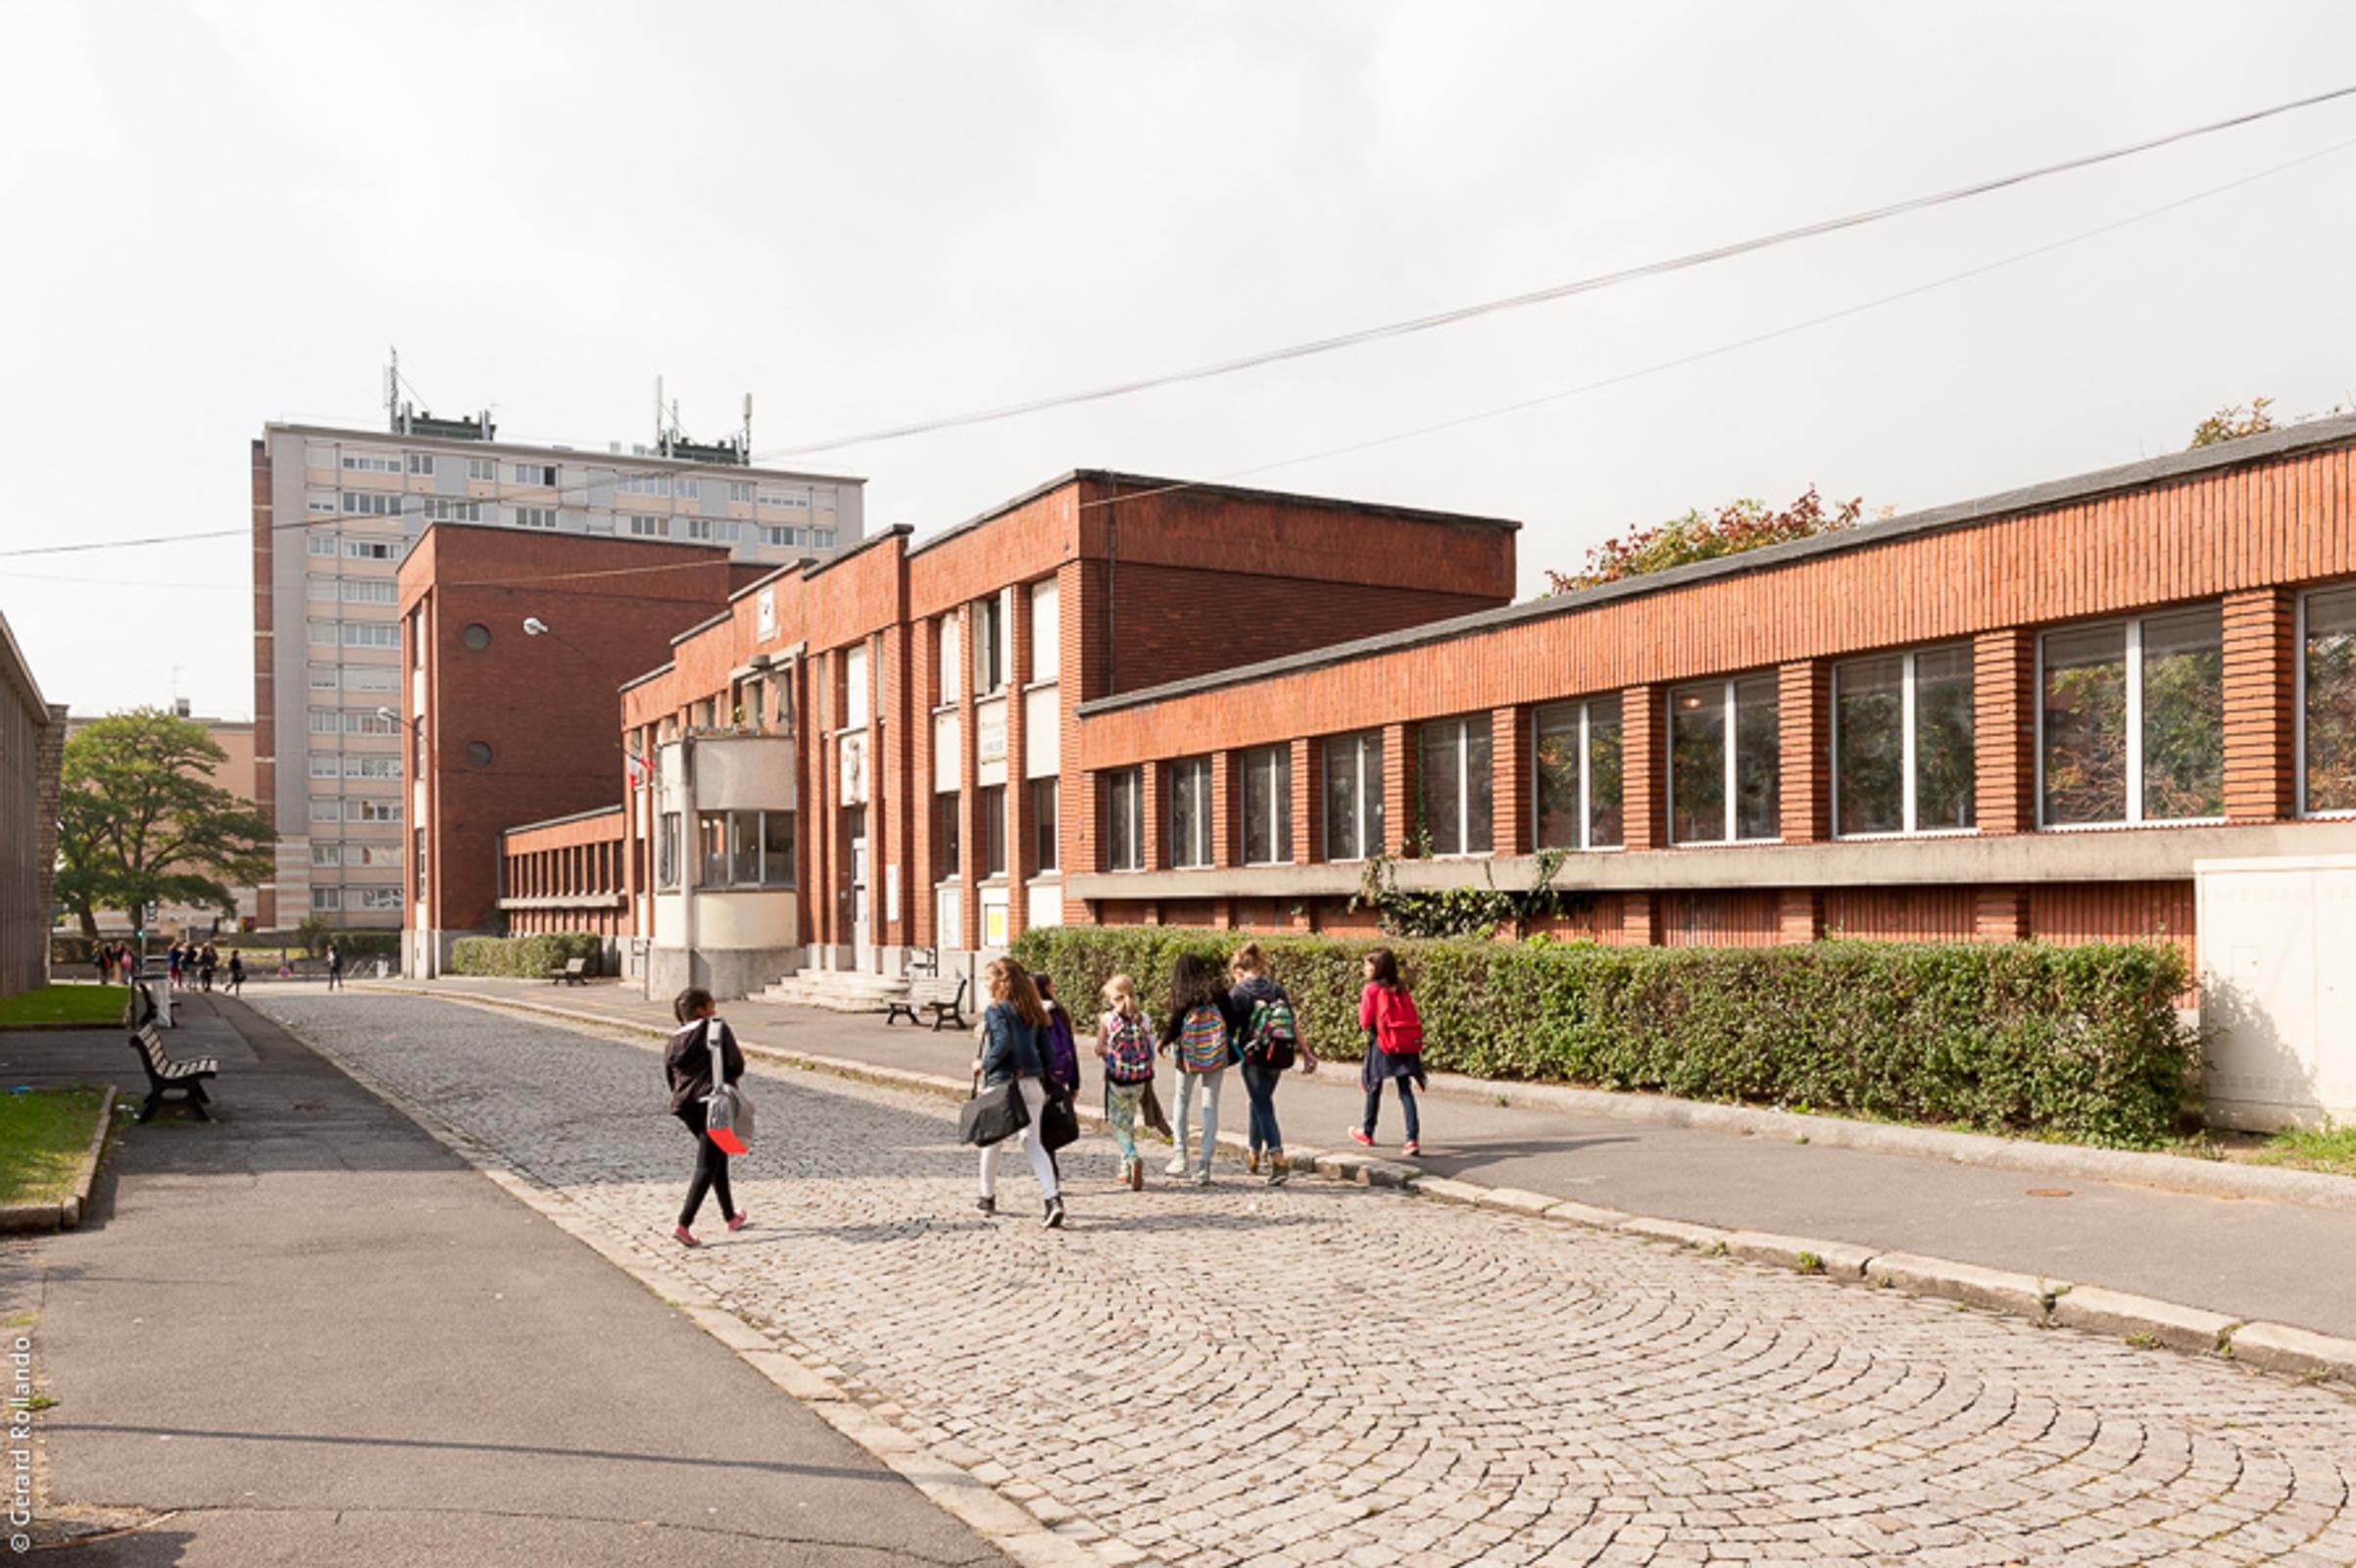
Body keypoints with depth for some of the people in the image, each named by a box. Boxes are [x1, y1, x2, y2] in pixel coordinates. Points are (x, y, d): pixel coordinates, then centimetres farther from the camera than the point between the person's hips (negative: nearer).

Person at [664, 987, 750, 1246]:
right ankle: (683, 1225, -16)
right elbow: (736, 1065, -11)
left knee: (718, 1158, 22)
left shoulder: (675, 1039, 13)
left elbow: (670, 1076, 14)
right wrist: (725, 1079, 9)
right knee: (707, 1167, -5)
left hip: (685, 1107, 7)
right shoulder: (717, 1027, -5)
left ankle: (731, 1217, 34)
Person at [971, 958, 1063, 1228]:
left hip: (1003, 1083, -5)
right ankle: (1053, 1199, -12)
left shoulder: (997, 1009, -10)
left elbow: (1004, 1043, -23)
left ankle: (988, 1197, 28)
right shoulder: (1032, 1011, 10)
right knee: (1033, 1142, 5)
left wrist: (984, 1064, -8)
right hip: (1033, 1082, 5)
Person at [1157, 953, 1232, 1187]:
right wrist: (1228, 1048, 15)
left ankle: (1180, 1155, 15)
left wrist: (1164, 1042, 14)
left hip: (1189, 1055, -2)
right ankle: (1204, 1166, 2)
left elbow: (1174, 1024, -5)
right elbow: (1229, 1021, 1)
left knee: (1182, 1100, 19)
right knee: (1211, 1107, 5)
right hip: (1217, 1055, 2)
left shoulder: (1182, 996, -7)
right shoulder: (1217, 992, 0)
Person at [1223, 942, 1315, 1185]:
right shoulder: (1277, 990, 9)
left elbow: (1229, 1029, -6)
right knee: (1259, 1102, 23)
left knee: (1263, 1108, -3)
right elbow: (1294, 1025, 8)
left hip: (1255, 1056, -6)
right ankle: (1254, 1154, 34)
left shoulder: (1238, 993, -5)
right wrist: (1306, 1054, 11)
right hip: (1281, 1055, 6)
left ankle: (1278, 1159, -17)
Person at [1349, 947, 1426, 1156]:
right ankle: (1413, 1138, -10)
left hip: (1382, 1045, -4)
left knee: (1374, 1087, 15)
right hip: (1406, 1044, 4)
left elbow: (1365, 1022, -9)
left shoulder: (1371, 990, -10)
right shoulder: (1401, 989, 6)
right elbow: (1414, 1017, 7)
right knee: (1405, 1090, 2)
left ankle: (1367, 1132, 31)